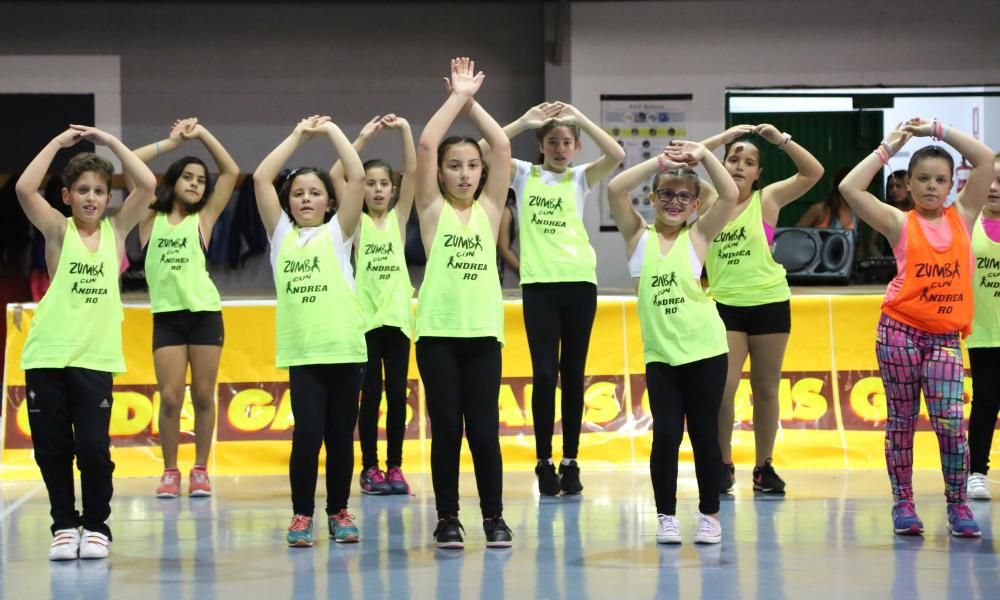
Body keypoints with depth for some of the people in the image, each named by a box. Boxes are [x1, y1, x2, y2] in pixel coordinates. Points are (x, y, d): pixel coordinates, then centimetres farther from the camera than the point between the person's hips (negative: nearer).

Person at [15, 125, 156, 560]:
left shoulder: (116, 229, 6)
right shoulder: (58, 231, 2)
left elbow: (147, 185, -5)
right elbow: (24, 189, -13)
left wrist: (110, 142, -3)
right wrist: (58, 143, -8)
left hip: (95, 357, 0)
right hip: (47, 355, 0)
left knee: (94, 449, -4)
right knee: (52, 448, 4)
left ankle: (96, 526, 12)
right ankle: (64, 524, 18)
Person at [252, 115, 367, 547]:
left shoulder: (337, 232, 7)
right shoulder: (281, 234, 11)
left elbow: (357, 177, -3)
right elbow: (260, 179, 6)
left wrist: (332, 131, 5)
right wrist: (298, 136, 10)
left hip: (344, 348, 0)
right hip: (301, 352, 0)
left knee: (340, 435, 6)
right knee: (307, 434, -10)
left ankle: (338, 511, 20)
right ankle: (301, 514, 3)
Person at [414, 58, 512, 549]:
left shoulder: (488, 209, 9)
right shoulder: (433, 211, 4)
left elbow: (503, 145, 1)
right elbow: (426, 145, -7)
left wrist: (471, 101, 3)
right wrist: (458, 96, -1)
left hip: (483, 333, 1)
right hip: (438, 333, -1)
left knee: (484, 430, 0)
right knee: (446, 429, 1)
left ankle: (494, 516, 11)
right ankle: (447, 518, 10)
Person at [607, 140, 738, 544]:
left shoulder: (697, 236, 4)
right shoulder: (638, 236, 5)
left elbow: (730, 196, -8)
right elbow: (615, 190, -9)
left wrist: (704, 156, -15)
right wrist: (660, 161, -15)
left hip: (704, 350, 0)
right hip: (659, 354, 0)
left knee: (704, 433, 5)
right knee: (666, 435, -1)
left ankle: (709, 514, 15)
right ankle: (666, 515, 10)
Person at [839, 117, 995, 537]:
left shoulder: (962, 217, 7)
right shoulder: (900, 223, 1)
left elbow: (986, 160, 1)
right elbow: (850, 188, -11)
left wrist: (938, 131, 2)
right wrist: (888, 148, -2)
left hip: (946, 335, 1)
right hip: (900, 329, -1)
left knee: (951, 420, -9)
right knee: (901, 419, 5)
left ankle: (958, 506, -1)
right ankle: (903, 504, 12)